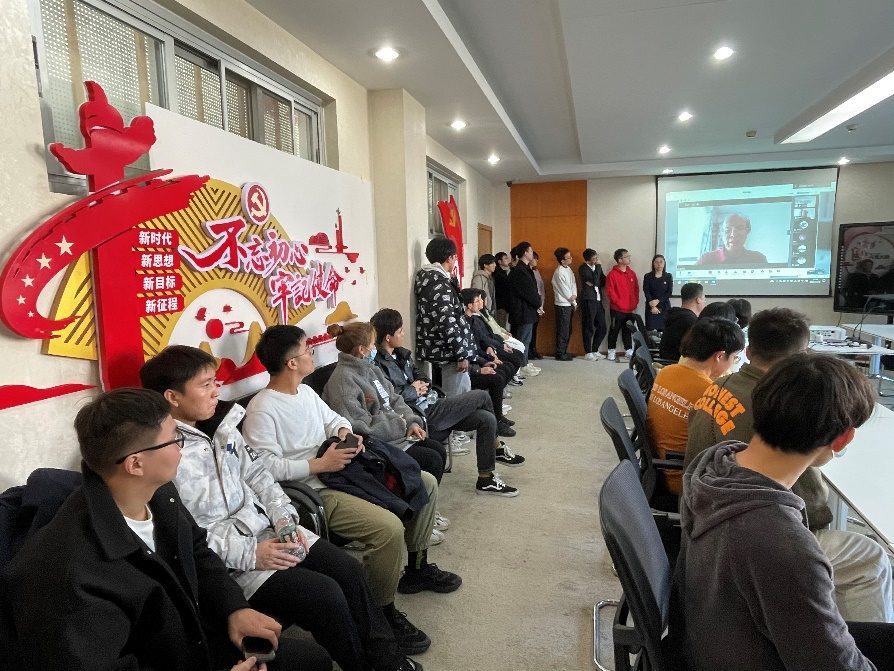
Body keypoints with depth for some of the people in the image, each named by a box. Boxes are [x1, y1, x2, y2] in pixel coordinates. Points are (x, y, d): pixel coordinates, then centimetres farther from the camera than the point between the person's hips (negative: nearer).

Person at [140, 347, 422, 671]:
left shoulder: (219, 424, 2)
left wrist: (285, 518, -3)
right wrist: (249, 554, -20)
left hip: (265, 527, 7)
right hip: (229, 559, -7)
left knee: (348, 570, -3)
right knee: (326, 596, -16)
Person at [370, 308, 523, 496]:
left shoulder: (400, 354, 13)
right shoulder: (377, 364, -16)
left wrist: (422, 384, -1)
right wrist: (412, 390, -13)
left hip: (429, 405, 9)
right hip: (421, 415, -9)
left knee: (486, 419, -3)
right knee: (481, 396, -6)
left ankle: (485, 479, 13)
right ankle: (498, 448, 15)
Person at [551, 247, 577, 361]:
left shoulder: (568, 269, 9)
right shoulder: (559, 272, -17)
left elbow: (573, 284, 7)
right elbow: (565, 290, -14)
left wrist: (574, 296, -9)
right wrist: (573, 300, -2)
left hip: (569, 304, 8)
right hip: (563, 305, -8)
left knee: (568, 330, 13)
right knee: (563, 330, -4)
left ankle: (564, 352, 22)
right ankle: (560, 354, 4)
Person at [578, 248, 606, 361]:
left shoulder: (597, 267, 13)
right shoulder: (583, 268, -9)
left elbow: (603, 281, 14)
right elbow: (595, 281, -19)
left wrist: (594, 283, -5)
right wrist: (598, 266, -12)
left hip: (598, 301, 7)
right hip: (588, 301, -7)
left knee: (602, 328, 7)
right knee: (588, 328, -1)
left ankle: (595, 351, 21)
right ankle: (588, 353, 10)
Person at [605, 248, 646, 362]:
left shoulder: (632, 273, 8)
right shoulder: (612, 274, -11)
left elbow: (636, 288, 15)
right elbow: (610, 291, -13)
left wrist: (635, 302, 6)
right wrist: (619, 302, -13)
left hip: (630, 309, 5)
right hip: (617, 309, -5)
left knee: (627, 330, 14)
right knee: (614, 330, 4)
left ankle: (629, 350, 22)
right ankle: (611, 351, 13)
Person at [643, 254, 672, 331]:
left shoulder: (669, 276, 6)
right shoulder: (647, 276, 2)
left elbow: (669, 292, -2)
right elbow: (646, 292, -5)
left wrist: (658, 300, -15)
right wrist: (652, 306, -16)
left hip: (665, 307, 1)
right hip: (651, 307, -1)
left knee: (663, 330, -3)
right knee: (650, 330, -5)